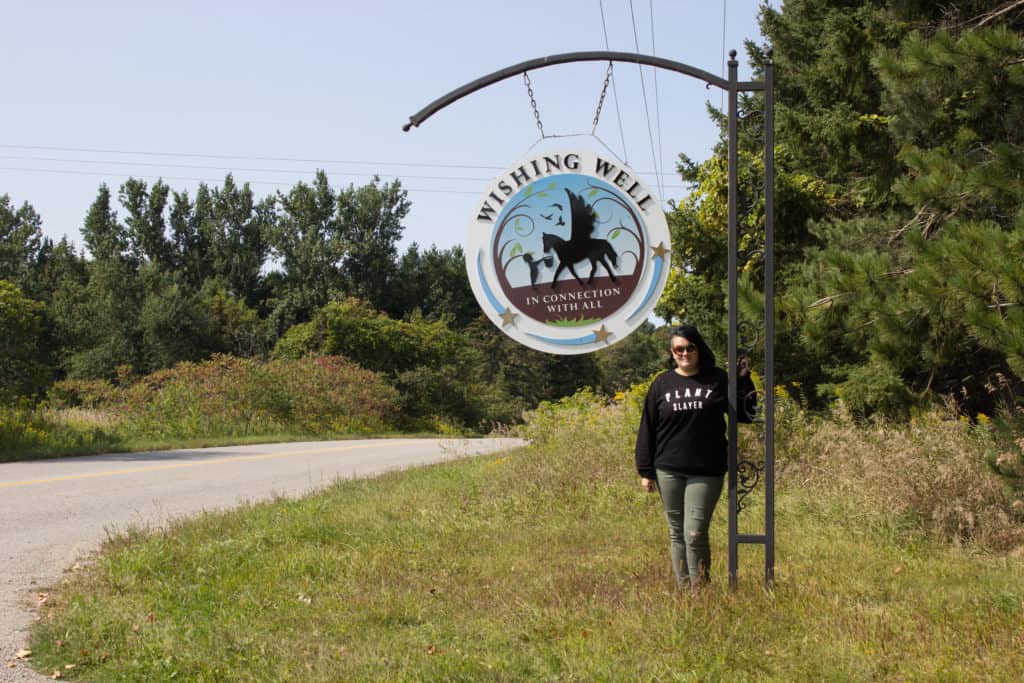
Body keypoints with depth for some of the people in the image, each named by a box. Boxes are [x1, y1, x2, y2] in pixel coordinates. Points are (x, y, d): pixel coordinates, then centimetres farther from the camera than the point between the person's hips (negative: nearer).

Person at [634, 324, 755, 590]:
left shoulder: (718, 380, 3)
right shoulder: (662, 384, 7)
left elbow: (744, 415, 8)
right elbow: (647, 429, 8)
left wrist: (743, 380, 0)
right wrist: (646, 471, 5)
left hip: (706, 472, -2)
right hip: (668, 471, 2)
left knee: (696, 534, -9)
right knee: (676, 533, 8)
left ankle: (700, 591, 2)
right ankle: (683, 589, 16)